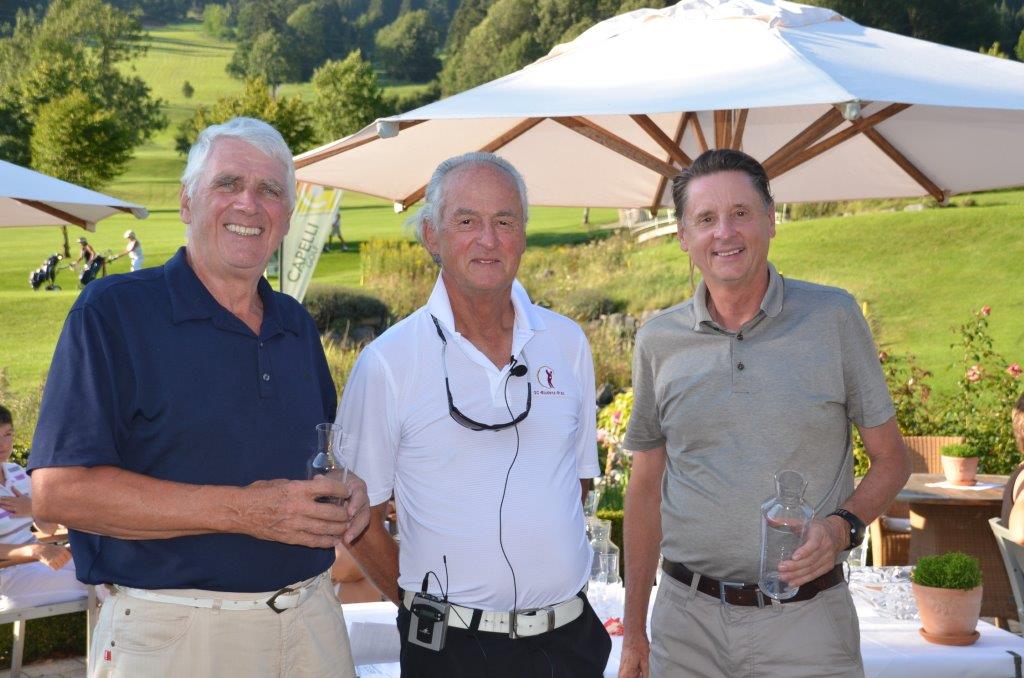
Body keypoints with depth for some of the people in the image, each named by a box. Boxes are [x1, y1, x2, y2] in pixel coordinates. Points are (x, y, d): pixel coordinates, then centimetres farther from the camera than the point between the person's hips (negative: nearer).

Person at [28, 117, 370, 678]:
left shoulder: (296, 325, 11)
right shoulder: (113, 312, -8)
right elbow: (59, 489, -16)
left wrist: (348, 489, -1)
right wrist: (241, 510, -21)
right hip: (173, 631, -5)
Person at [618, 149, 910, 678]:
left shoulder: (834, 317, -3)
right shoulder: (658, 341, 3)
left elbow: (891, 460, 3)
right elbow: (646, 490, 9)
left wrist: (842, 527, -17)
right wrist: (633, 633, 8)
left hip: (804, 621, -1)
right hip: (686, 621, 2)